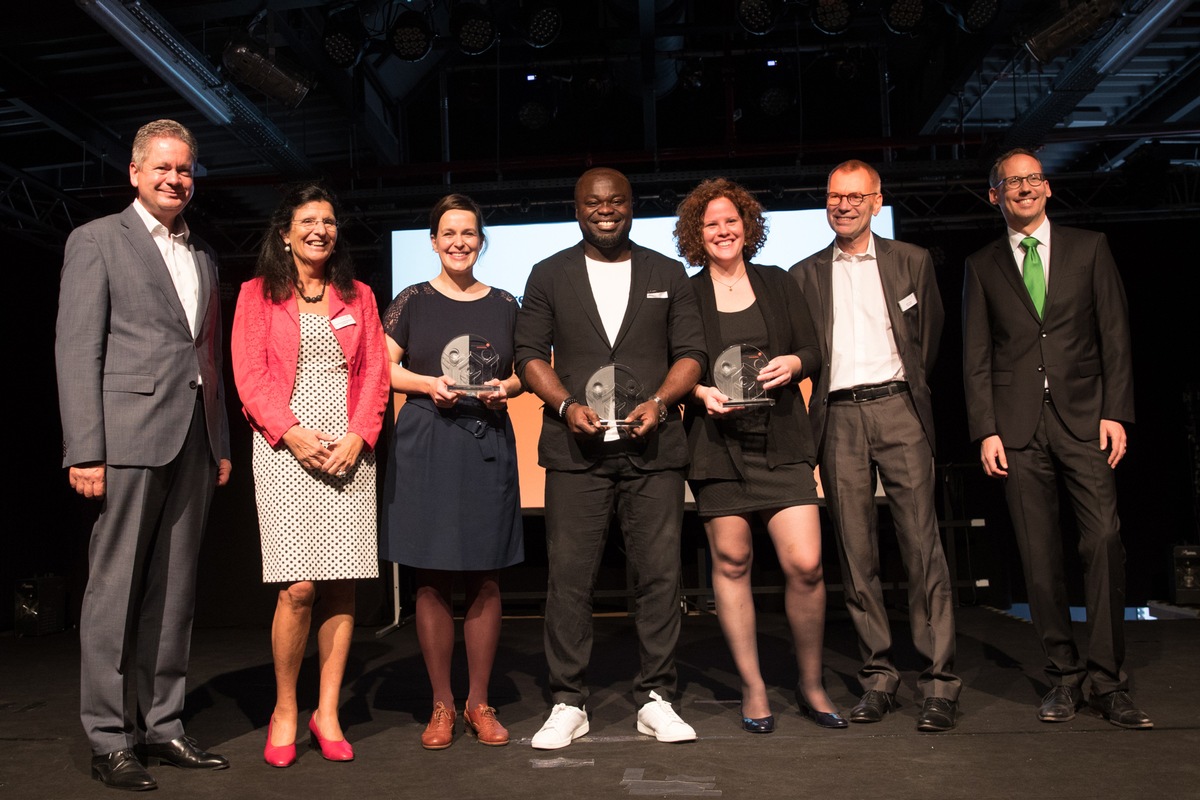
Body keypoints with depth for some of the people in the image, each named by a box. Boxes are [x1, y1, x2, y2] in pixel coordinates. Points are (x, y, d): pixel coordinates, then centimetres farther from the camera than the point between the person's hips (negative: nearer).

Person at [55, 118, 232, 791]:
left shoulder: (203, 256, 20)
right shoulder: (97, 240, 3)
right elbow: (78, 350, -5)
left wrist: (222, 444, 14)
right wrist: (84, 451, -12)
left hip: (192, 443, 6)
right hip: (129, 438, -6)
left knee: (175, 592, 9)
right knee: (115, 590, 0)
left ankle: (163, 727, 19)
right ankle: (110, 740, 11)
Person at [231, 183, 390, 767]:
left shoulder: (358, 296, 17)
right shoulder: (259, 293, 10)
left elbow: (375, 373, 10)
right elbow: (250, 374, 1)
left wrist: (357, 437, -5)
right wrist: (293, 433, -11)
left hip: (348, 451, 3)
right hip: (286, 449, -2)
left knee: (342, 586, 0)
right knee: (298, 587, -10)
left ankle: (327, 713, 12)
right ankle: (285, 710, 10)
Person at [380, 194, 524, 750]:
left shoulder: (503, 304, 12)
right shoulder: (412, 301, 7)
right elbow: (383, 369, 3)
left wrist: (506, 386, -5)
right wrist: (429, 383, -13)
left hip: (488, 443, 2)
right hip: (426, 444, -1)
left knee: (485, 580, 3)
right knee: (432, 580, 2)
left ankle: (478, 703, 16)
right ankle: (441, 705, 15)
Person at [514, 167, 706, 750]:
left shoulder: (667, 275, 15)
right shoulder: (549, 275, 13)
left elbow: (690, 353, 10)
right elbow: (530, 353, 7)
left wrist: (659, 402, -8)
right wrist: (567, 406, -9)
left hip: (653, 444, 1)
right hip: (575, 447, 0)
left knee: (660, 575, 1)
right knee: (569, 577, -1)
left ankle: (655, 700, 13)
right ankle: (568, 703, 10)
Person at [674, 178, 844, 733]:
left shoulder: (779, 285, 13)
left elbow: (814, 351, 11)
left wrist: (793, 363, -10)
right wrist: (702, 392, -13)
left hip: (781, 442, 1)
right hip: (717, 443, -1)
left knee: (805, 564, -7)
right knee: (731, 562, 3)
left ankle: (811, 685, 15)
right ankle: (753, 689, 19)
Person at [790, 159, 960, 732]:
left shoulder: (912, 261, 12)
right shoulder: (805, 275, 13)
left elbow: (930, 337, 17)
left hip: (897, 410, -1)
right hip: (837, 419, 1)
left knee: (922, 545, -6)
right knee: (855, 552, 3)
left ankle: (939, 681, 0)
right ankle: (878, 676, 11)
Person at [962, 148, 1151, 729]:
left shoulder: (1089, 249, 12)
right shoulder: (982, 267, 12)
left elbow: (1115, 335, 7)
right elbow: (976, 357, 8)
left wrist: (1115, 413, -3)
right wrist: (986, 430, -1)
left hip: (1084, 418, 0)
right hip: (1019, 425, 0)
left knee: (1104, 540, -10)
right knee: (1039, 556, 1)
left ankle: (1107, 681, -1)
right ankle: (1064, 676, 11)